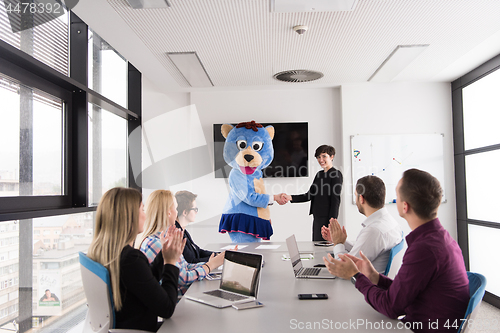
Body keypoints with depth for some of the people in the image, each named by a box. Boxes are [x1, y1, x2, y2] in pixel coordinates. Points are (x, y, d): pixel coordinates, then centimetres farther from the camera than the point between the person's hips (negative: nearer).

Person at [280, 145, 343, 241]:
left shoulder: (336, 174, -6)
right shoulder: (319, 174, 17)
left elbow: (335, 200, -12)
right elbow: (309, 195, 11)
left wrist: (332, 222, -17)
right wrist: (290, 197, -2)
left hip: (326, 218, -8)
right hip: (317, 218, 8)